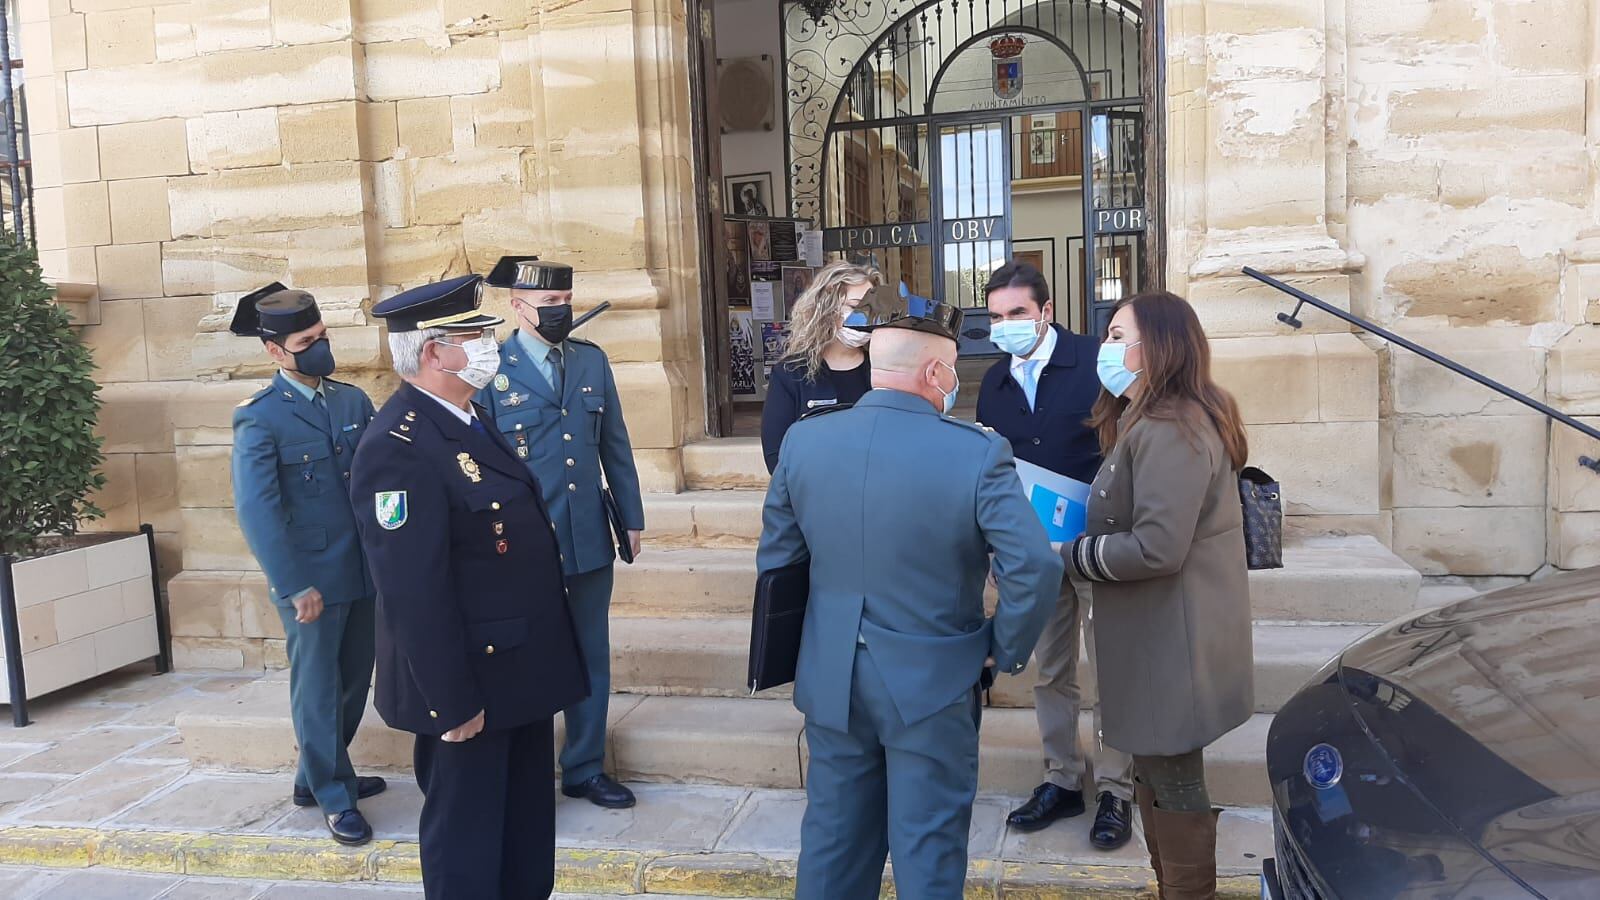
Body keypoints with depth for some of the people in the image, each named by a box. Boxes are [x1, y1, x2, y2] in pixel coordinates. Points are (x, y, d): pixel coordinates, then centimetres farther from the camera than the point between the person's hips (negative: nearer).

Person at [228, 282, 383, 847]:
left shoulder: (353, 400, 6)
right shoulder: (259, 418, -10)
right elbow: (256, 510, -15)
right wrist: (294, 586, -18)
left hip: (366, 571, 6)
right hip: (311, 580, -6)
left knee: (354, 682, 16)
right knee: (318, 689, 7)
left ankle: (314, 776, 36)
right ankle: (334, 797, 22)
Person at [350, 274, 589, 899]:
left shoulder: (469, 420, 9)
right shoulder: (400, 447, -23)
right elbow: (413, 593, -26)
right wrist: (451, 702, -23)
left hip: (518, 670, 9)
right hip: (470, 686, -9)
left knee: (527, 828, 23)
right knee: (468, 841, 10)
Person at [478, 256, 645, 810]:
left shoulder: (592, 360, 6)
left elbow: (615, 446, 10)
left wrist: (631, 516, 11)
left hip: (590, 540, 4)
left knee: (591, 658, 13)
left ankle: (585, 769, 29)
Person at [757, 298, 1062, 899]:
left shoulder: (804, 440, -5)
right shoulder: (978, 452, -17)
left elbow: (774, 558, 4)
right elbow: (1036, 569, -22)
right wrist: (1005, 649, -4)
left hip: (831, 680, 4)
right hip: (931, 685, -3)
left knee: (834, 841, 20)